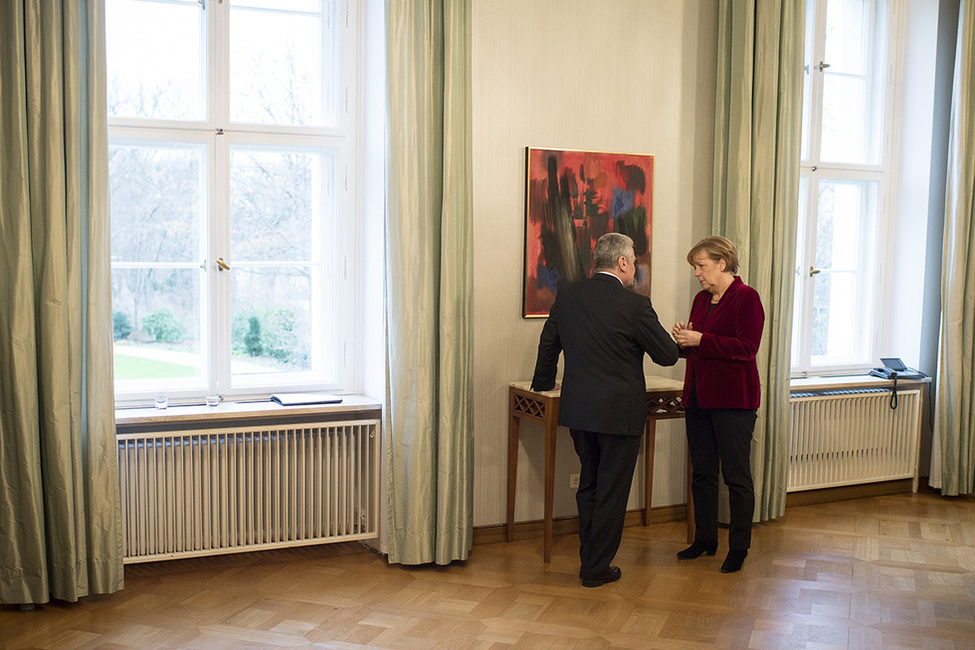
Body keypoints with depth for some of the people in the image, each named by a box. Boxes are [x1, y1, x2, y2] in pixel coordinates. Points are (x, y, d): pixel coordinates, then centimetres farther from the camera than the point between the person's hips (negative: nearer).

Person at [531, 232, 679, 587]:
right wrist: (673, 339, 17)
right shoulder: (635, 305, -14)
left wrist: (543, 383, 32)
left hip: (577, 409, 6)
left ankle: (589, 557, 30)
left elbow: (549, 343, 15)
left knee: (589, 485, 20)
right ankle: (596, 568, 16)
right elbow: (668, 355, -7)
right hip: (619, 412, -5)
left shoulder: (567, 296, 2)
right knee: (611, 491, 7)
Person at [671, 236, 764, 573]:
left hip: (732, 400, -7)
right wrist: (683, 339, -2)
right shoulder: (701, 299, 14)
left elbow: (746, 348, -19)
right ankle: (704, 540, 25)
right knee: (702, 473, 13)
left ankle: (738, 548, 12)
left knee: (736, 476, 1)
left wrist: (700, 340, -19)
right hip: (698, 397, 7)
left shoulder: (747, 298, -8)